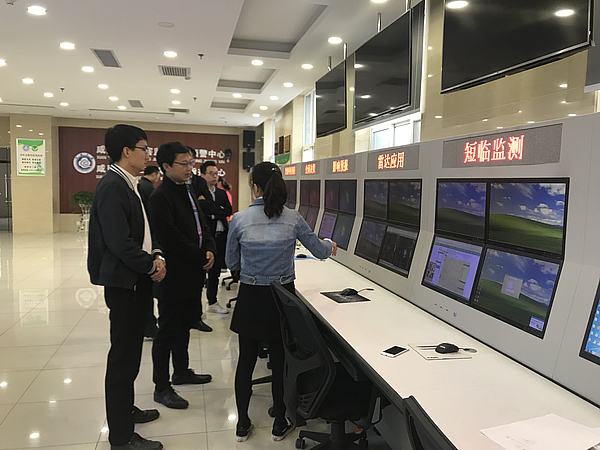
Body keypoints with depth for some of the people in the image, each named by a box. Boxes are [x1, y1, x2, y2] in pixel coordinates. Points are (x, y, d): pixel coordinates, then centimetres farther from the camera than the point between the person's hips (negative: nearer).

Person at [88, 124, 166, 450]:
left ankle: (125, 409, 39)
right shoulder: (112, 186, -19)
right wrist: (151, 266, -13)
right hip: (124, 284, -10)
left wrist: (156, 255, 0)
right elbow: (119, 242, -24)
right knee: (122, 357, 1)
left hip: (137, 282, 10)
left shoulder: (128, 185, 12)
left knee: (130, 351, 21)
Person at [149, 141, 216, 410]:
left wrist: (209, 250, -4)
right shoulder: (161, 196, -17)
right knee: (168, 330, 2)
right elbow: (172, 239, -23)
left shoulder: (187, 191, 12)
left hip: (193, 274, 9)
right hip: (174, 275, -9)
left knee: (184, 325, 20)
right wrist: (201, 258, -15)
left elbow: (201, 226, 15)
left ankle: (181, 371, 37)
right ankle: (161, 387, 15)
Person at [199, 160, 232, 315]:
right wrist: (220, 210, -10)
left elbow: (229, 211, 1)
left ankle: (212, 302, 26)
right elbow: (205, 209, -20)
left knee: (215, 270, 13)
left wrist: (214, 213, -10)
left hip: (220, 237, 6)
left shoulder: (222, 193, 15)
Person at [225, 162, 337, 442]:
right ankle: (280, 425, 29)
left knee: (246, 361, 15)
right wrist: (331, 246, 29)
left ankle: (242, 425, 28)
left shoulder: (239, 220, -9)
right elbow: (320, 251, 6)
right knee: (280, 362, 14)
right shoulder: (293, 219, -7)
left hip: (250, 298, 0)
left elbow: (231, 263, 3)